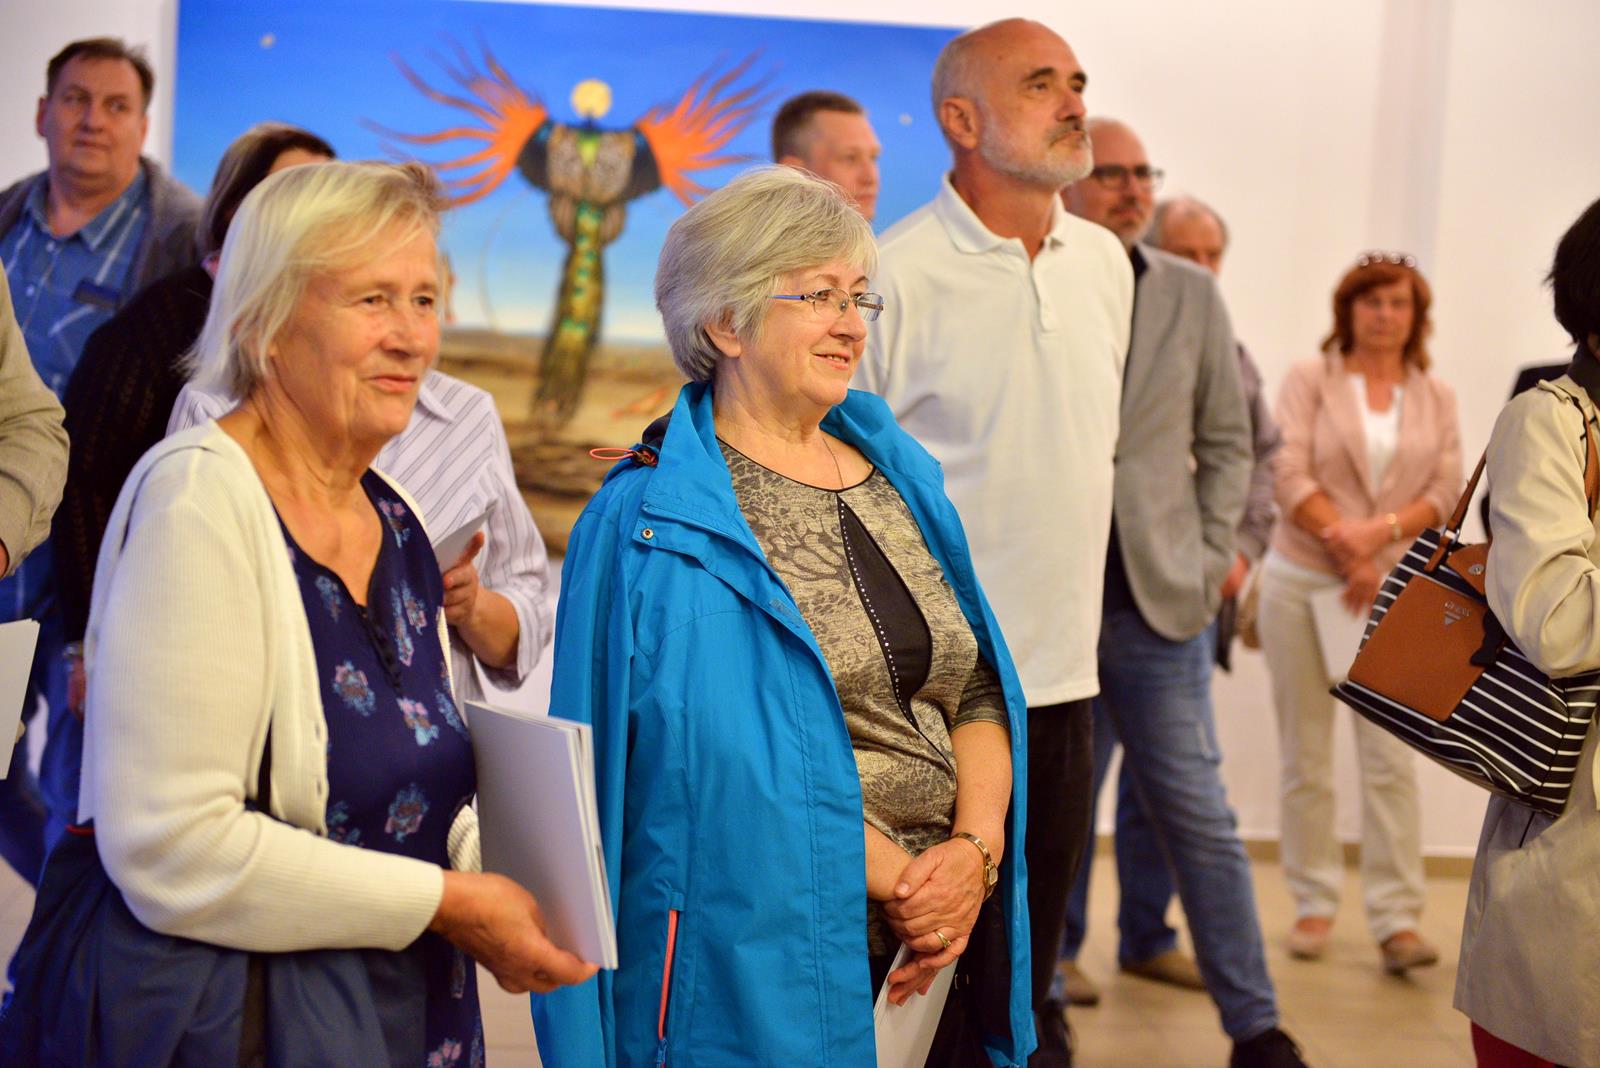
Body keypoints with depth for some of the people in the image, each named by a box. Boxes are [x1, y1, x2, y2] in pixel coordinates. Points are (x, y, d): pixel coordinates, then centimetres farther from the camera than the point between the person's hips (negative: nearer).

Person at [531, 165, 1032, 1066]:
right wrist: (890, 882, -16)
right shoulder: (656, 517, -9)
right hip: (767, 954, -6)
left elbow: (980, 689, 10)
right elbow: (742, 752, -16)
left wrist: (974, 847, -6)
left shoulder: (899, 471, 11)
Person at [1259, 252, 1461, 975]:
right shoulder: (1311, 379, 3)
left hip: (1395, 590, 1)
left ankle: (1396, 918, -4)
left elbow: (1446, 492, 3)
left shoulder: (1436, 397, 10)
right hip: (1302, 583, -1)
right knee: (1305, 756, 3)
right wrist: (1347, 547, -13)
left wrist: (1380, 531, -14)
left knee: (1391, 756, -6)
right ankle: (1314, 904, 12)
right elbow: (1289, 476, -6)